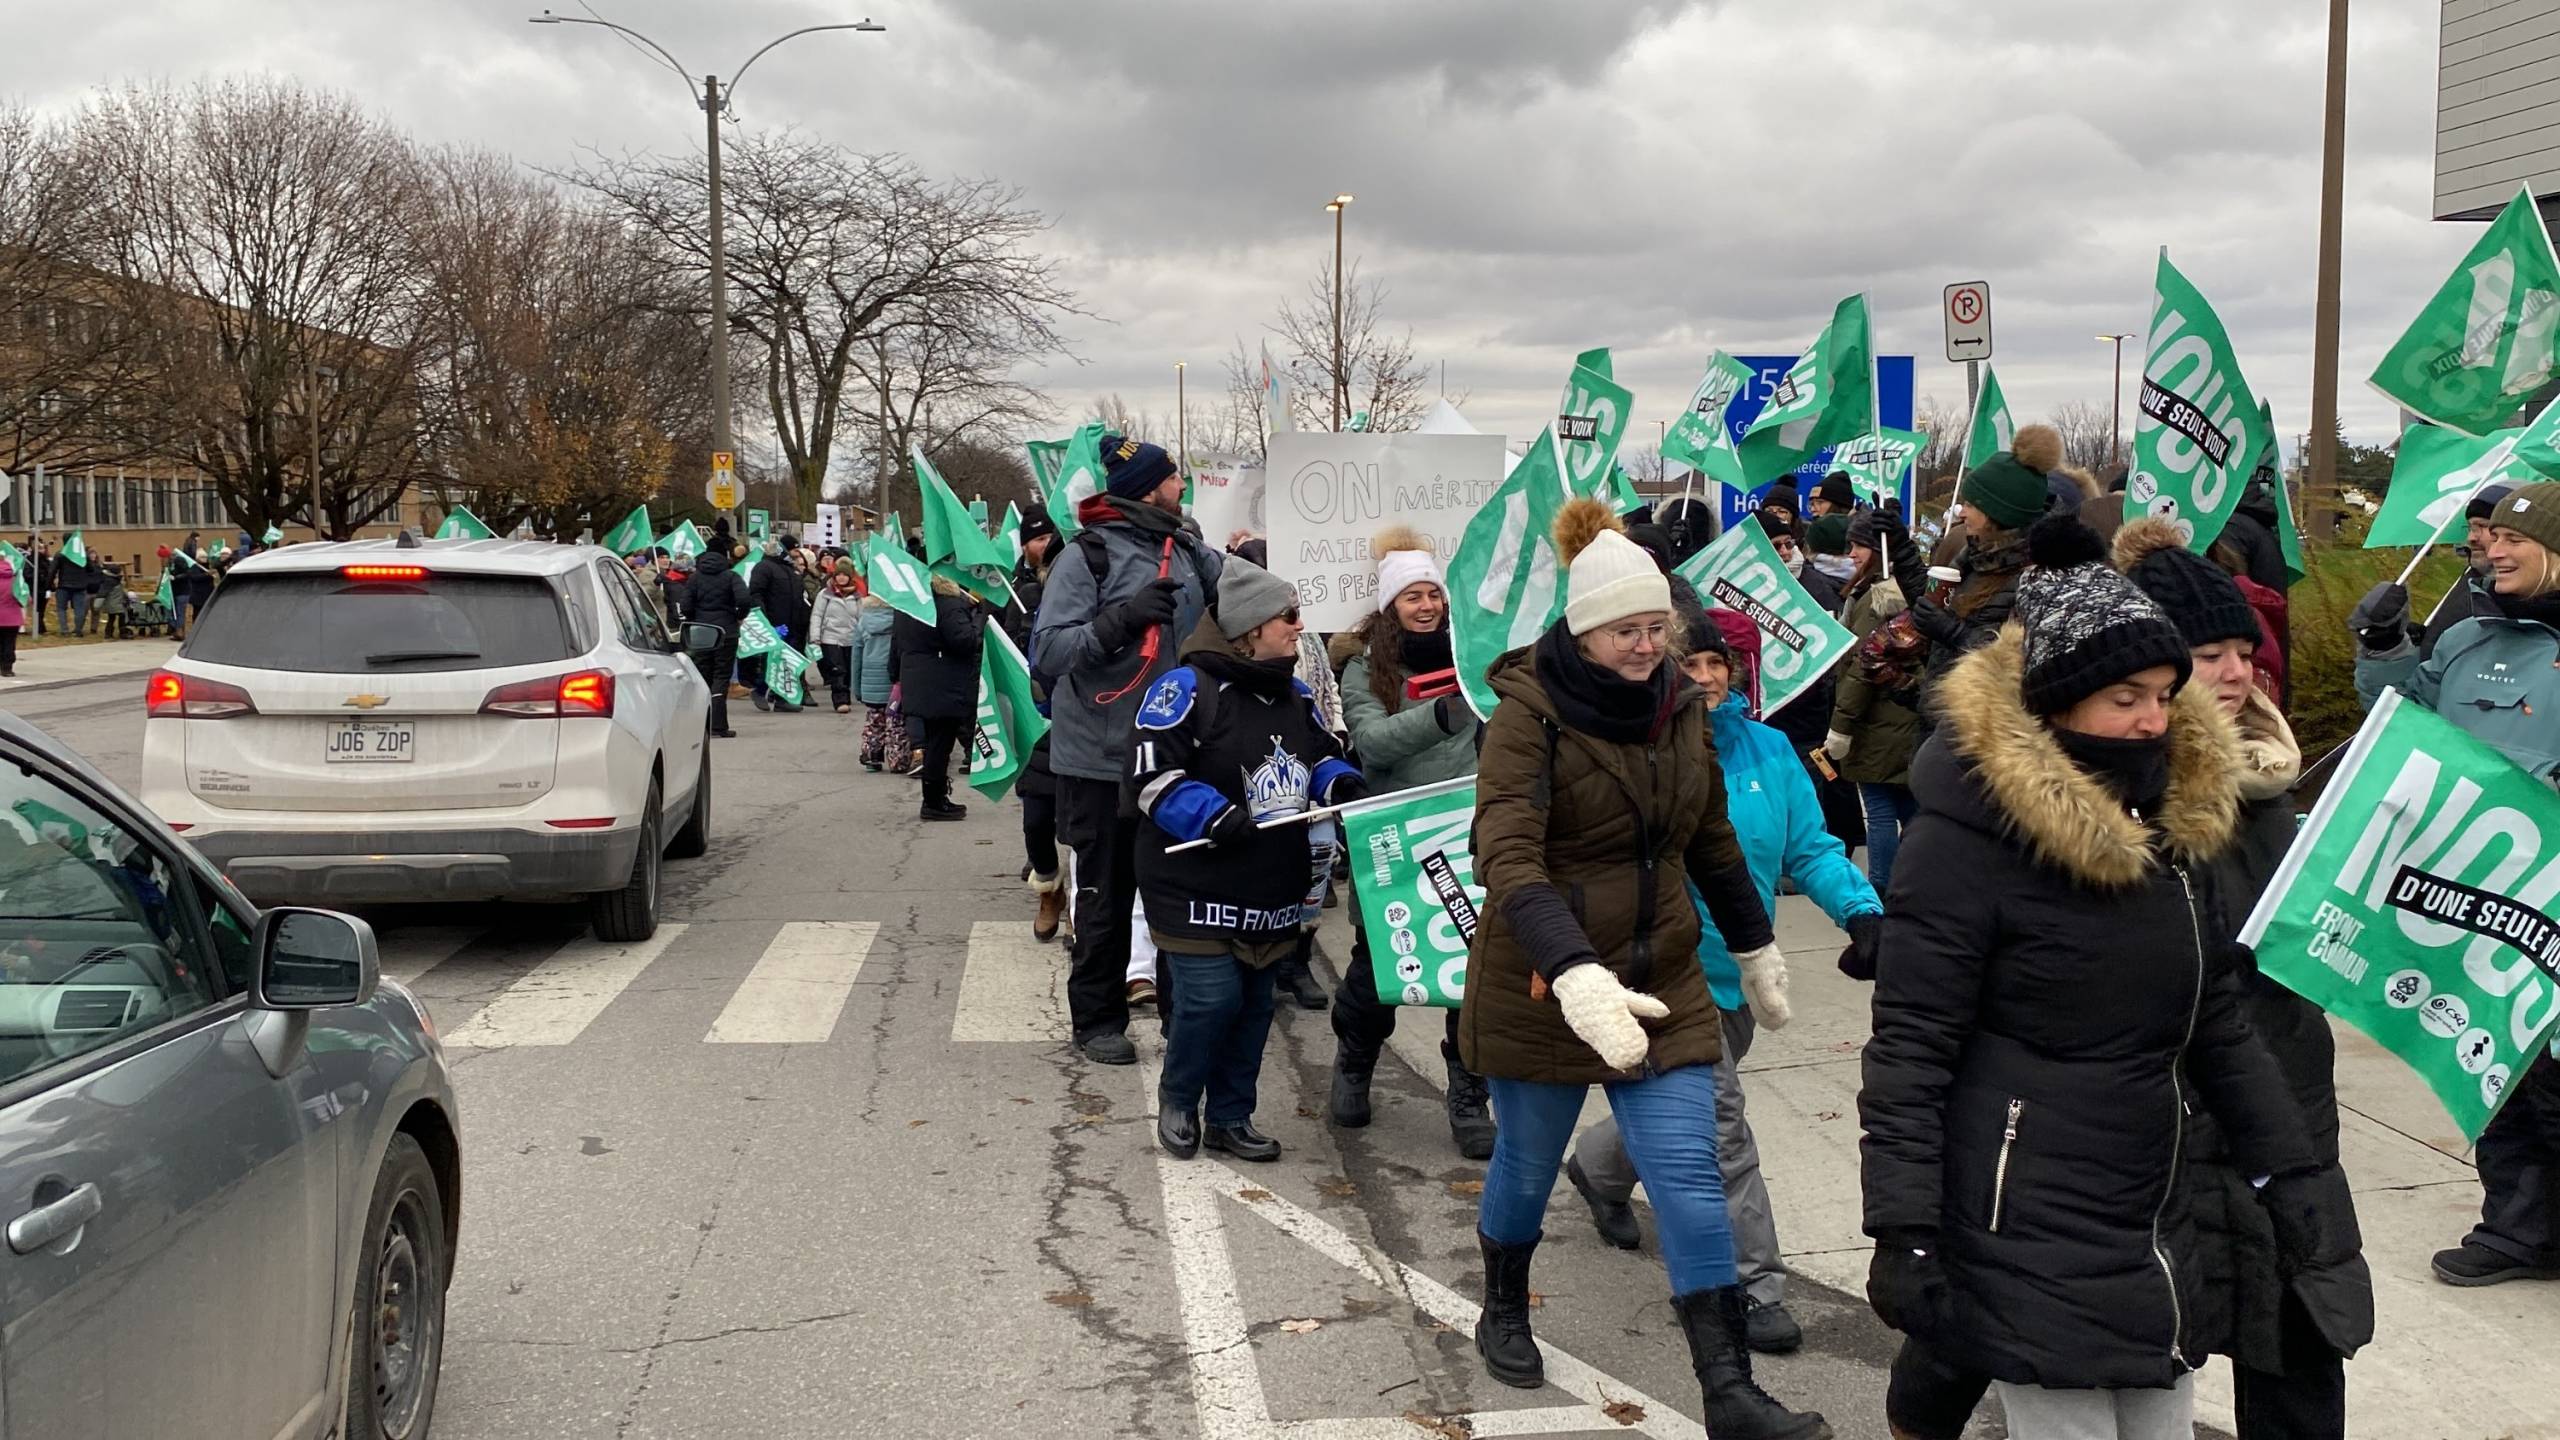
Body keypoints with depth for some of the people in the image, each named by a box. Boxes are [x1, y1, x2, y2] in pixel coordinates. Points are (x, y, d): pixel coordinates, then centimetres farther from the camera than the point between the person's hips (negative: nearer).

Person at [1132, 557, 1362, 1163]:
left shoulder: (1295, 695, 11)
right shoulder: (1188, 687, -13)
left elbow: (1323, 754, 23)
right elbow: (1152, 774, -17)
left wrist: (1341, 783, -1)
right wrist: (1213, 816, -28)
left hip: (1272, 893, 7)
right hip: (1198, 891, -7)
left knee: (1255, 1001, 11)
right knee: (1211, 998, -11)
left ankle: (1230, 1117, 25)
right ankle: (1176, 1101, 16)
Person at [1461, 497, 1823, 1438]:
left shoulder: (1679, 704, 2)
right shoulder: (1530, 713, -17)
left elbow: (1711, 839, 16)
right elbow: (1507, 858, -30)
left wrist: (1754, 946, 22)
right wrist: (1575, 976, -43)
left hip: (1660, 979, 4)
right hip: (1540, 983, -4)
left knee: (1691, 1176, -4)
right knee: (1527, 1163, 14)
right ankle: (1504, 1316, 41)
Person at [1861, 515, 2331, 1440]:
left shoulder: (2177, 820, 8)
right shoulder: (1968, 837, -14)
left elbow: (2215, 1019, 18)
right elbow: (1908, 1051, -14)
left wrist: (2285, 1163, 16)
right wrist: (1901, 1232, -17)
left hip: (2152, 1237, 7)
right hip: (2028, 1245, -7)